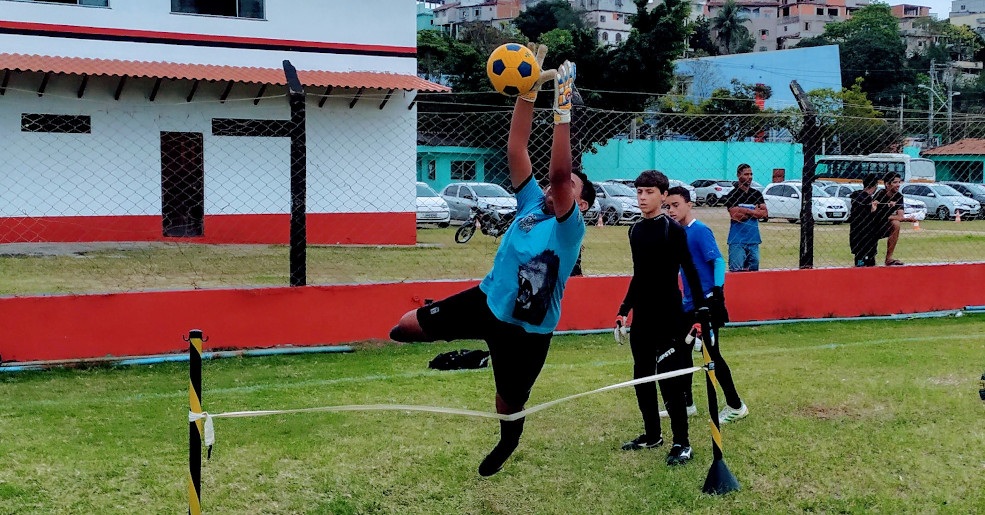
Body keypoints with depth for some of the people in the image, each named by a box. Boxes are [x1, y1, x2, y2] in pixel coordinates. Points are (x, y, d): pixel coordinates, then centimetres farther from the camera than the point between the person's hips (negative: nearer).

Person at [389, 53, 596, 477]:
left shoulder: (570, 226, -13)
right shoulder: (532, 204, 3)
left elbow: (559, 173, -31)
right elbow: (515, 149, -3)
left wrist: (562, 110, -37)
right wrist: (528, 92, -14)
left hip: (526, 330, -5)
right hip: (485, 300, 5)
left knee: (509, 407, 10)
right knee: (406, 327, 3)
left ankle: (507, 445, 46)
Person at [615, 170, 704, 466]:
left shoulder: (673, 230, -10)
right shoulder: (636, 231, 10)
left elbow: (691, 273, -12)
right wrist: (624, 309, 17)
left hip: (669, 318, -7)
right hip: (642, 316, 7)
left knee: (670, 380, -8)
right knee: (641, 377, 12)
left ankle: (682, 444, -1)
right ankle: (652, 435, 25)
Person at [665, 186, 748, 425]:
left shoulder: (700, 231, -12)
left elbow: (718, 261, -19)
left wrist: (717, 290, -30)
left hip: (706, 304, -9)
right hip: (689, 305, 9)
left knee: (711, 354, -7)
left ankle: (735, 406, 2)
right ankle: (686, 403, 26)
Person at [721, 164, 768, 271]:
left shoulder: (757, 194, 13)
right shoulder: (732, 195, -2)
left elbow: (765, 213, 4)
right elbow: (735, 215, -13)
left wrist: (746, 211, -7)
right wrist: (754, 212, -5)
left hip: (754, 239, 5)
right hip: (737, 241, -5)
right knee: (736, 272, -10)